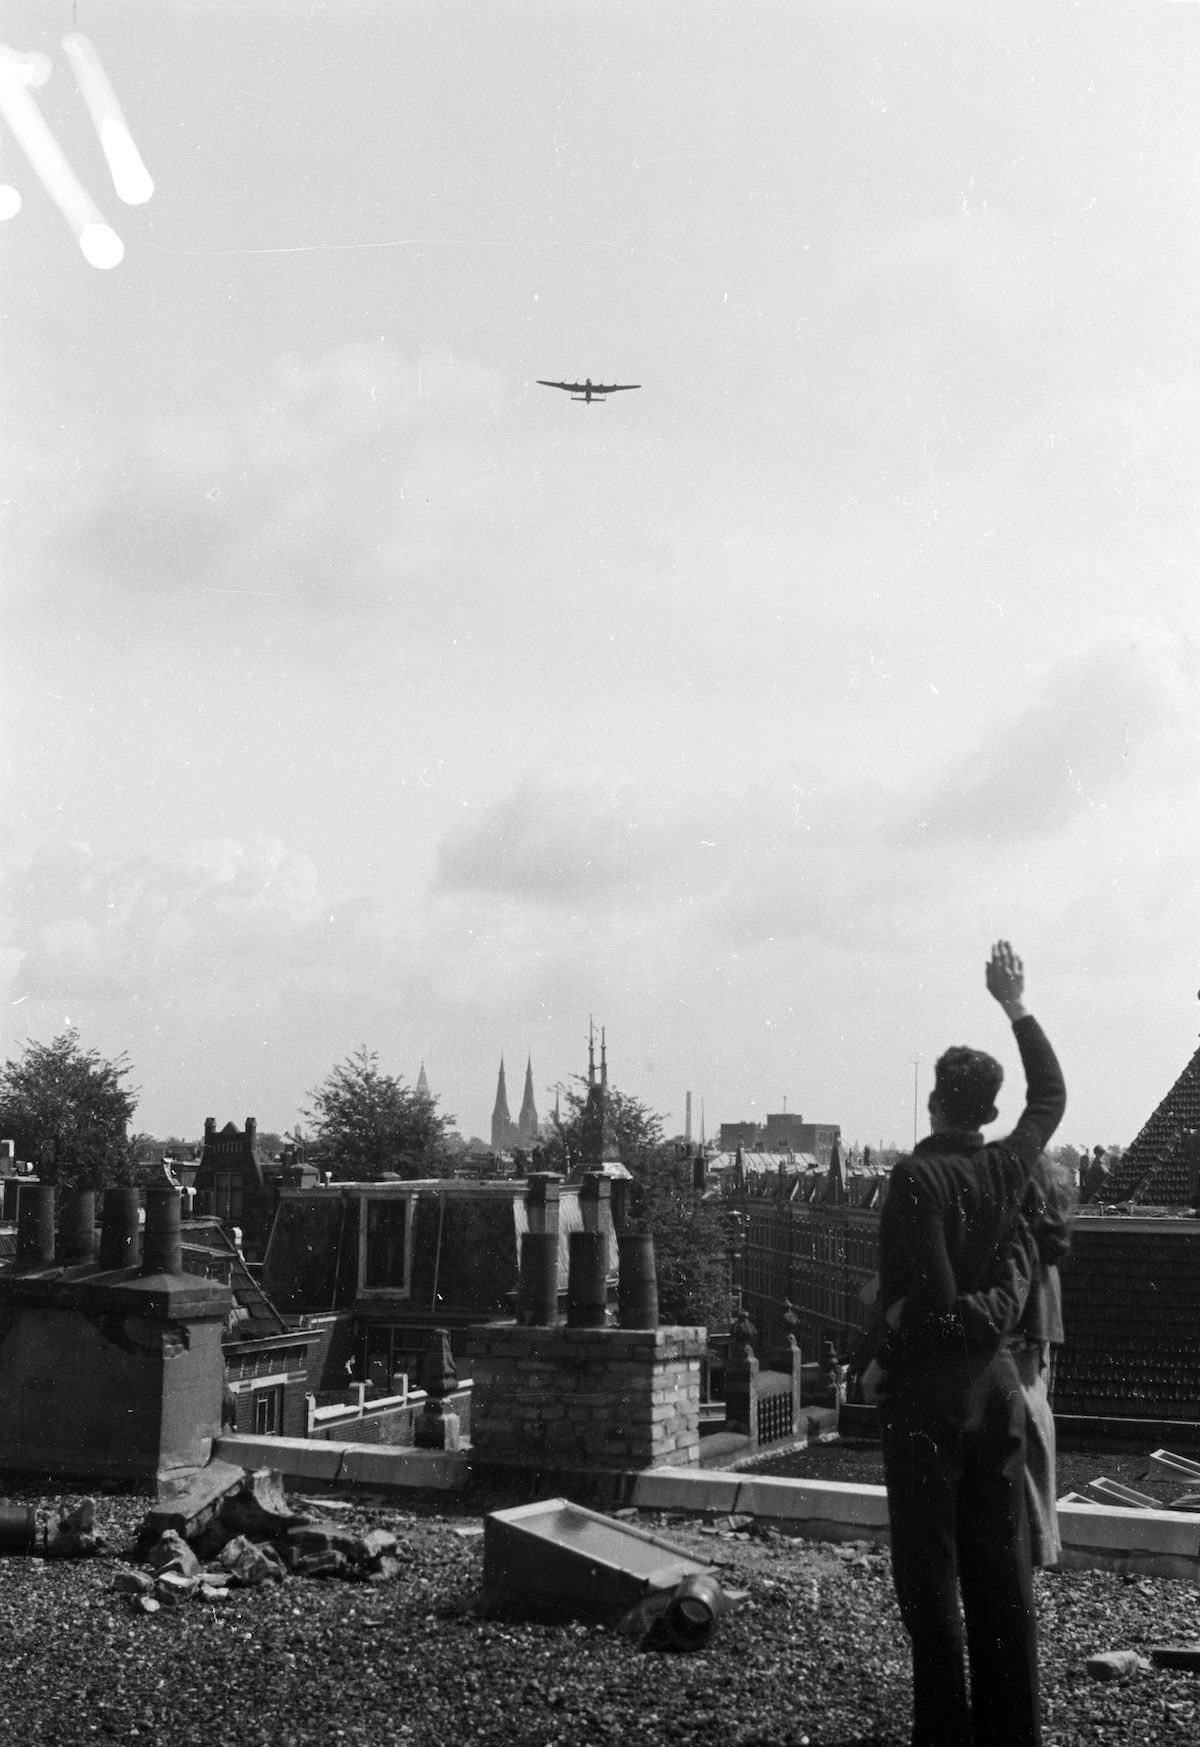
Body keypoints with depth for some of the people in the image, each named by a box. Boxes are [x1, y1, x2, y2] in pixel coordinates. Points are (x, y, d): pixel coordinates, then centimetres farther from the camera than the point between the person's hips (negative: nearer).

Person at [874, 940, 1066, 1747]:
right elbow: (1052, 1095, 22)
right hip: (997, 1379, 6)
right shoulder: (1009, 1166, 3)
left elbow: (925, 1296, -20)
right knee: (1004, 1569, 11)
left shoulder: (918, 1177, -15)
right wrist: (1018, 1007, 28)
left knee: (932, 1574, 1)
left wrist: (883, 1348, -2)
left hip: (926, 1386, -6)